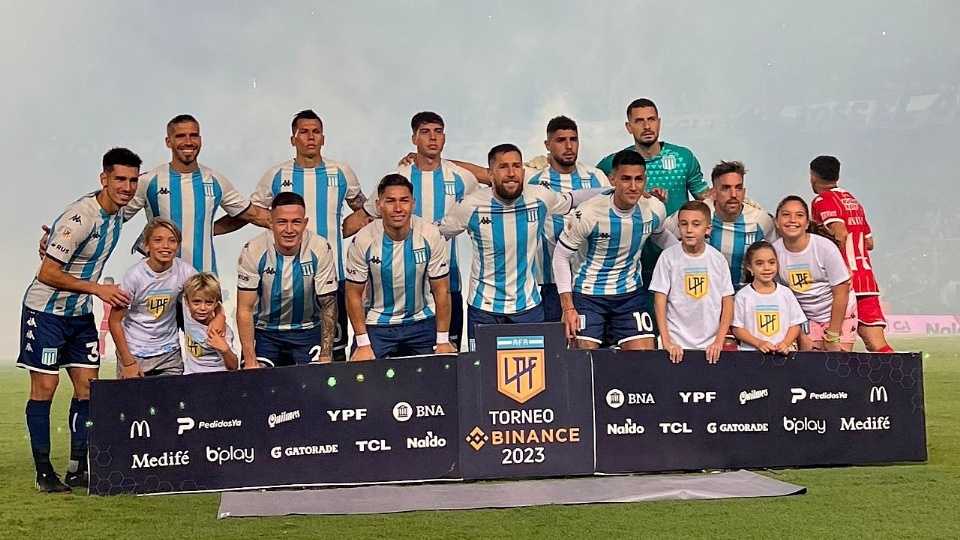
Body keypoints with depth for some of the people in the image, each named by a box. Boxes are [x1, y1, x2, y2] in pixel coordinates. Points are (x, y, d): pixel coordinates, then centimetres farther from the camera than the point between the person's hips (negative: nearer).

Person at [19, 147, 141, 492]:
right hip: (46, 311, -8)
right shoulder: (80, 217, -24)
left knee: (88, 385, 4)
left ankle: (78, 469, 11)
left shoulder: (117, 214, 1)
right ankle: (44, 472, 5)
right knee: (44, 387, -3)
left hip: (80, 313, 8)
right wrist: (99, 289, -22)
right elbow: (47, 274, -24)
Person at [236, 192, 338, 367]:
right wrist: (250, 361, -19)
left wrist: (326, 358, -15)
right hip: (263, 330, 0)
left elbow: (328, 306, -10)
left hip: (307, 329, 0)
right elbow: (245, 309, -14)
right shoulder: (253, 251, -19)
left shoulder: (320, 250, -18)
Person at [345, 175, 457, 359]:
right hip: (376, 324, -1)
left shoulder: (431, 237, -15)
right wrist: (363, 344, -12)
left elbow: (441, 291, -7)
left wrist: (443, 341, -8)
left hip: (422, 323, 1)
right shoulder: (362, 241, -17)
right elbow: (354, 295, -9)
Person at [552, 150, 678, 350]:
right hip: (588, 294, -3)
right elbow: (561, 256, -11)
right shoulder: (589, 214, -22)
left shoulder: (655, 209, -9)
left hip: (631, 293, 3)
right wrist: (568, 307, -14)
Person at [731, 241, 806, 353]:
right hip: (751, 352, -2)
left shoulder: (786, 293, 7)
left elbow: (795, 324, 10)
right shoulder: (743, 295, 1)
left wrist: (786, 343, -7)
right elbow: (737, 329, 1)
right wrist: (759, 343, -11)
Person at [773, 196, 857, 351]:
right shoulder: (774, 252, -14)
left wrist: (832, 337, -12)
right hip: (807, 317, 2)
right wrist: (801, 336, -6)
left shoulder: (825, 247, -20)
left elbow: (841, 293, -14)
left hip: (840, 313, -2)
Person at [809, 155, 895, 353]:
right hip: (867, 277, 7)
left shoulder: (822, 200, -4)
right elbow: (869, 242, 23)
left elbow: (840, 234, -19)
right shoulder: (853, 200, 20)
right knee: (877, 345, 0)